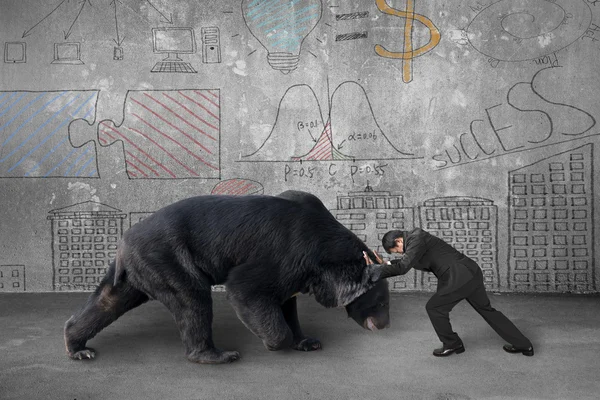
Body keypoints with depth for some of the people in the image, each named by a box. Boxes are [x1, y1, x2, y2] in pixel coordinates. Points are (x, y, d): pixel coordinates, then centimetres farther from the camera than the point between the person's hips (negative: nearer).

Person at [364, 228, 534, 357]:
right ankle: (523, 344, 27)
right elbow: (405, 263, 26)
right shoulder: (414, 238, 16)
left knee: (434, 307, 3)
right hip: (471, 272, 10)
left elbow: (403, 267, -21)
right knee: (486, 310, 20)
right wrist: (385, 264, 15)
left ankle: (452, 344, 19)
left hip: (461, 277, -10)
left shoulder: (416, 239, -14)